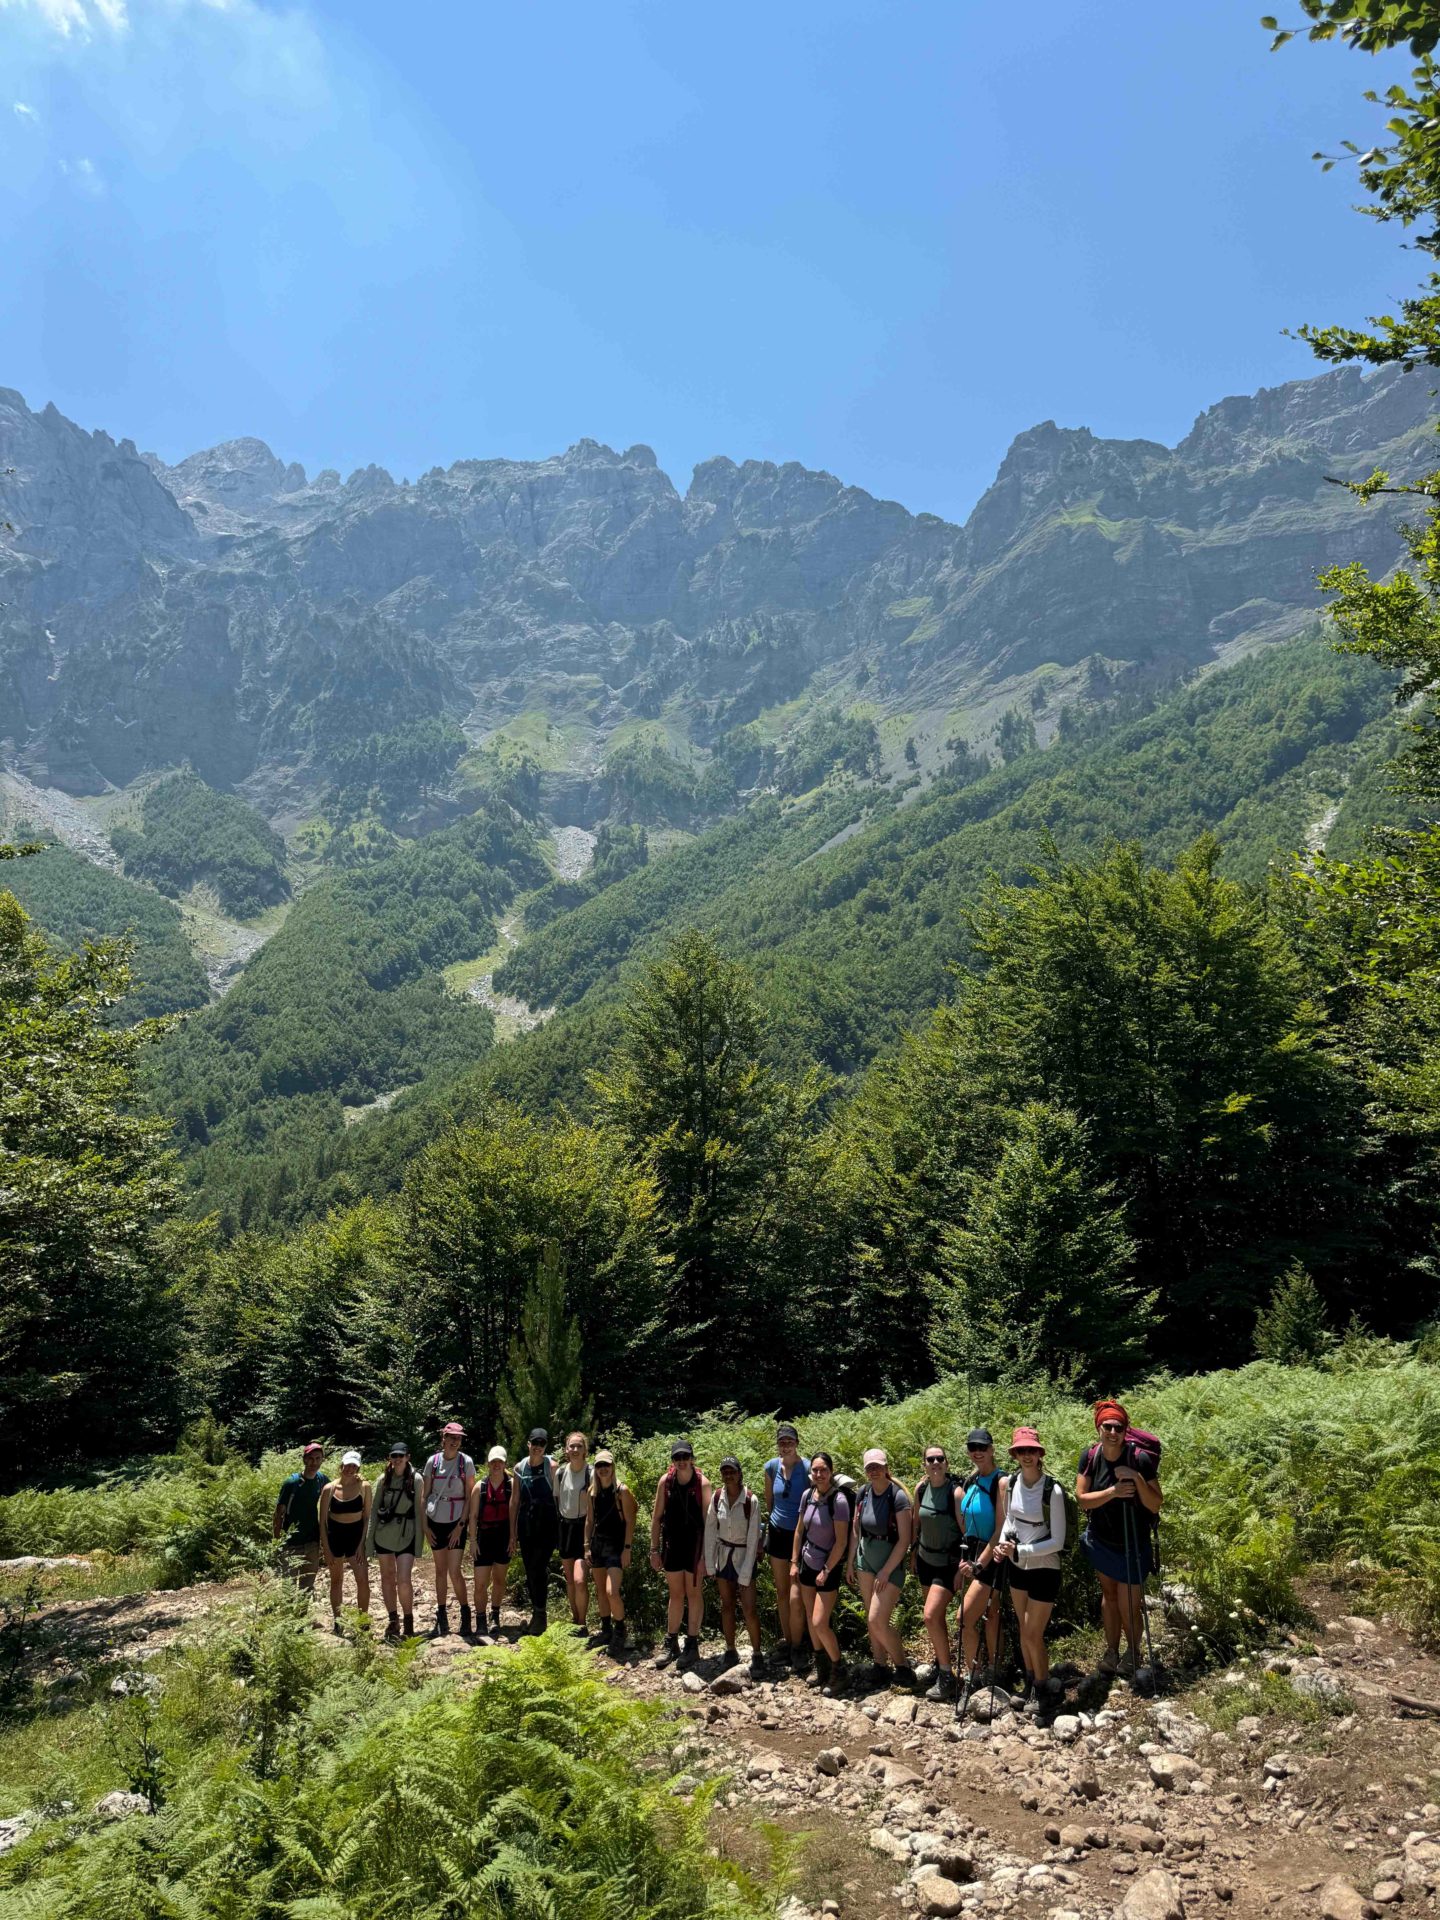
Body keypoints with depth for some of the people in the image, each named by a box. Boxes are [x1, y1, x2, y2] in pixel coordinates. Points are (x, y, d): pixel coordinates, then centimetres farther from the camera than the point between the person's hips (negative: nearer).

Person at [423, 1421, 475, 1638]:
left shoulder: (466, 1462, -6)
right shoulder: (433, 1461, -1)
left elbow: (469, 1496, -4)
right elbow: (425, 1495, 5)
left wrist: (460, 1526, -9)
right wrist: (425, 1525, 0)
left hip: (456, 1522, -2)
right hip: (435, 1522, 2)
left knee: (454, 1572, -7)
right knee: (440, 1570, 9)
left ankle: (465, 1614, 12)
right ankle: (442, 1618, 19)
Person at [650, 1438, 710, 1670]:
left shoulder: (702, 1483, -10)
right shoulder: (666, 1481, -2)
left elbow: (707, 1518, -10)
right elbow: (657, 1516, 4)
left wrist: (706, 1551, -13)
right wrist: (654, 1549, 3)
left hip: (695, 1544, -3)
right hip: (671, 1543, 3)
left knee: (693, 1592, 7)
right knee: (675, 1593, 14)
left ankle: (692, 1644, 18)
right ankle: (671, 1643, 25)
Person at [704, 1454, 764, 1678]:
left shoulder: (751, 1501, -19)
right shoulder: (716, 1497, -8)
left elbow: (753, 1539, -15)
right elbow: (710, 1531, 0)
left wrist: (745, 1576, -14)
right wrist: (710, 1564, -1)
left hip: (744, 1556, -4)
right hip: (723, 1554, 4)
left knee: (749, 1609, -5)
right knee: (726, 1604, 12)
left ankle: (757, 1655, 10)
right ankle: (730, 1651, 25)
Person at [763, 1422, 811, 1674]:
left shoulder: (808, 1468, -14)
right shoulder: (771, 1467, -1)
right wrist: (767, 1525, 18)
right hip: (778, 1533, 4)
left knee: (796, 1596, -8)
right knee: (781, 1593, 12)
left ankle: (798, 1647, 9)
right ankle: (786, 1642, 27)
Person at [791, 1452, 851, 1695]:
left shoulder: (838, 1500, -20)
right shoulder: (808, 1495, -3)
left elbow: (841, 1541, -18)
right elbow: (799, 1531, 9)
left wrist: (826, 1571, -14)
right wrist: (794, 1562, 8)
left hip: (829, 1567, -6)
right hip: (808, 1564, 6)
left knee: (819, 1623, -7)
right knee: (811, 1618, 13)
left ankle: (838, 1670, 14)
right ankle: (821, 1668, 31)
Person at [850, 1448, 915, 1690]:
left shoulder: (898, 1497, -19)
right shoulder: (864, 1493, -2)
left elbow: (904, 1540, -17)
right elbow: (855, 1529, 11)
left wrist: (886, 1572, -15)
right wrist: (851, 1561, 10)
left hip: (891, 1563, -6)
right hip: (865, 1560, 6)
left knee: (878, 1620, -9)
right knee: (870, 1618, 9)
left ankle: (903, 1667, 10)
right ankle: (879, 1665, 23)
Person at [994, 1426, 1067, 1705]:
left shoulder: (1053, 1491, -23)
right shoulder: (1011, 1483, -5)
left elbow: (1057, 1541, -19)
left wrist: (1019, 1550, -24)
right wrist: (1002, 1544, -6)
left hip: (1044, 1569, -5)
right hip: (1018, 1567, 5)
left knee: (1032, 1635, 4)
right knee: (1024, 1629, 18)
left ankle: (1043, 1685, 28)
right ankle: (1029, 1682, 38)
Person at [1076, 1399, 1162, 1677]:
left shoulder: (1140, 1458, -22)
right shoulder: (1090, 1456, -13)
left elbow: (1155, 1506, -18)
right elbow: (1081, 1500, -13)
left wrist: (1137, 1478, -34)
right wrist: (1112, 1492, -28)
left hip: (1133, 1545, -3)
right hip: (1101, 1541, 3)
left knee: (1129, 1607, 3)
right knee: (1109, 1595, 20)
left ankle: (1135, 1652, 31)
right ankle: (1111, 1650, 38)